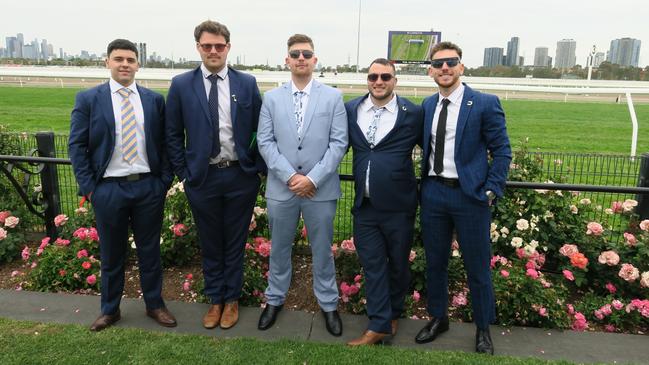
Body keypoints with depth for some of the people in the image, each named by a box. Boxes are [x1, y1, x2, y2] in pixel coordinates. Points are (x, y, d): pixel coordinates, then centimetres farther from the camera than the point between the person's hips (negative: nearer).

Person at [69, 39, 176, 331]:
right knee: (111, 253, 13)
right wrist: (88, 186, -6)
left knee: (150, 250, 13)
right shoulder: (88, 99, -1)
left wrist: (165, 180, -1)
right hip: (108, 189, -1)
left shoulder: (154, 100, 4)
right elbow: (76, 145, -1)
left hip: (148, 187, 1)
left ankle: (155, 305, 30)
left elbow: (164, 143, 6)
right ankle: (110, 310, 32)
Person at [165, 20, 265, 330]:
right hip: (202, 177, 1)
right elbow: (173, 135, 4)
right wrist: (183, 173, 0)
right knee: (210, 243, 13)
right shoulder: (181, 85, 0)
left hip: (240, 176, 0)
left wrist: (259, 169, -1)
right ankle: (215, 299, 32)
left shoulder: (247, 83, 0)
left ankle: (231, 299, 30)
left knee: (235, 242, 12)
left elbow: (261, 130, 3)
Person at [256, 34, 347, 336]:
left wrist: (313, 178, -14)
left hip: (321, 188, -1)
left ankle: (328, 304, 29)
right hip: (281, 188, 2)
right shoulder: (271, 98, 5)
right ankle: (275, 300, 35)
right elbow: (265, 142, -1)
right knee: (279, 247, 16)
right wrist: (289, 176, -13)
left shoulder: (332, 97, 1)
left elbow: (339, 143, -5)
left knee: (322, 250, 11)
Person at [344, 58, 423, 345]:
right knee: (372, 265, 8)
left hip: (398, 206, -2)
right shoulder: (350, 110, 3)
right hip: (364, 204, 2)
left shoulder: (413, 113, -6)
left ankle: (392, 314, 37)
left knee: (398, 264, 14)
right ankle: (379, 325, 19)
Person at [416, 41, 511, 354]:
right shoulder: (427, 105, 7)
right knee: (435, 262, 15)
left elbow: (501, 151, -5)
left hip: (470, 194, -4)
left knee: (477, 267, 8)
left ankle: (483, 329, 29)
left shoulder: (485, 103, -7)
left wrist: (491, 191, -10)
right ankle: (438, 318, 35)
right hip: (433, 192, 4)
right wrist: (426, 181, 5)